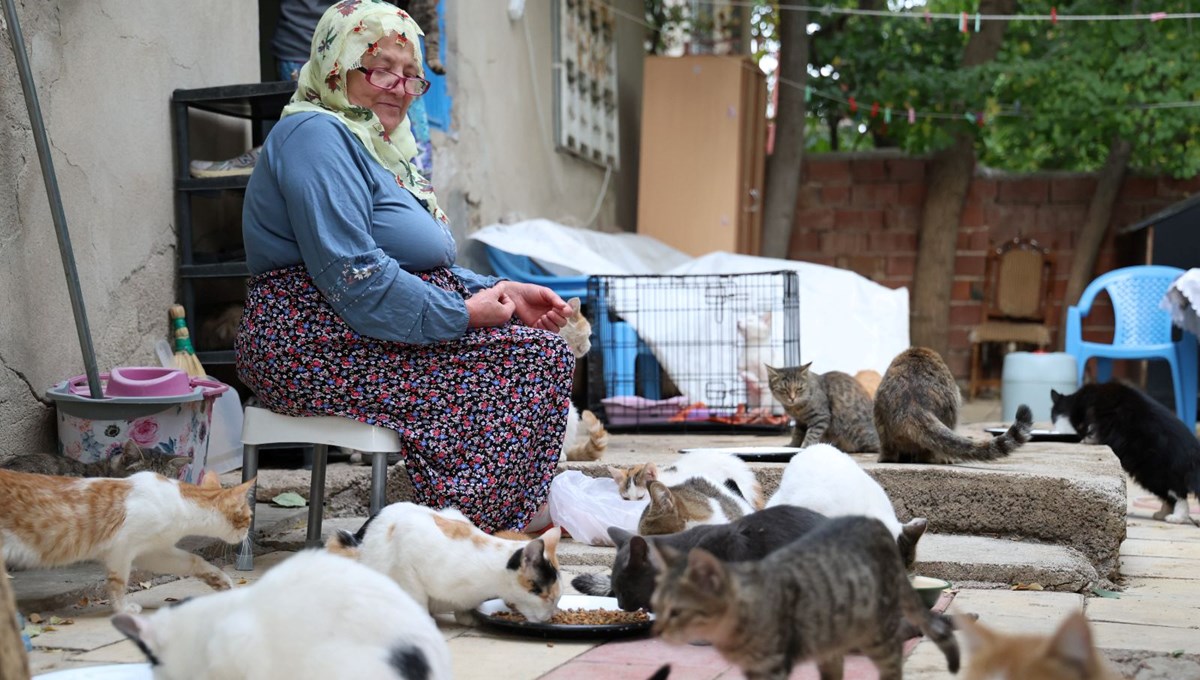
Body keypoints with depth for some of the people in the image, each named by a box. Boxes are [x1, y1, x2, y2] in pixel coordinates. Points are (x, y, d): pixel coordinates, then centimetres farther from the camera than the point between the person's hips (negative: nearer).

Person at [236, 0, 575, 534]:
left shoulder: (377, 148, 21)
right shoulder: (316, 135, -12)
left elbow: (425, 269, 21)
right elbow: (356, 279, -22)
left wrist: (501, 292, 4)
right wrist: (464, 313, -15)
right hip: (315, 347, -10)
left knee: (545, 349, 0)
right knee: (536, 358, -16)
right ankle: (468, 529, -16)